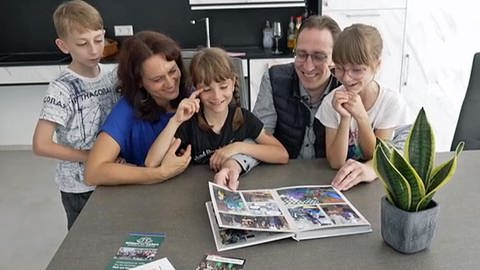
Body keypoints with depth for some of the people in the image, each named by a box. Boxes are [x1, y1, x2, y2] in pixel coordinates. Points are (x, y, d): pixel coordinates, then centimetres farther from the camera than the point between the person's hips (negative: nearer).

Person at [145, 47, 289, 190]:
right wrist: (175, 121, -25)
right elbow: (151, 164, -18)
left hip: (237, 186, 1)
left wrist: (239, 147, -18)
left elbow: (283, 155, -9)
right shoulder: (188, 122, -8)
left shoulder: (244, 118, -4)